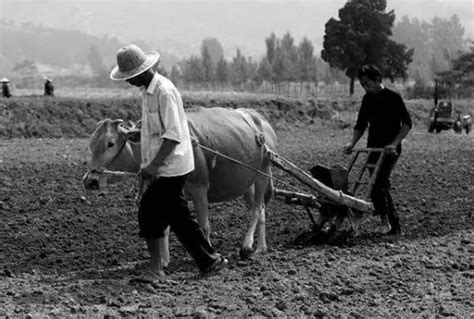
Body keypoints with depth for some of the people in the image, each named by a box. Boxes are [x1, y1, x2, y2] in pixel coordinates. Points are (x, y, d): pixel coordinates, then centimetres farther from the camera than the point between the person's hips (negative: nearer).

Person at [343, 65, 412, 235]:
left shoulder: (393, 98, -8)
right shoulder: (367, 99, 10)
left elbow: (407, 123, -9)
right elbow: (360, 125, 18)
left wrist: (394, 144, -19)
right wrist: (352, 143, 3)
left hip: (390, 149, -7)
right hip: (373, 148, 7)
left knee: (378, 181, -20)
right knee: (381, 185, 6)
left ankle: (385, 221, -13)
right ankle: (395, 225, 13)